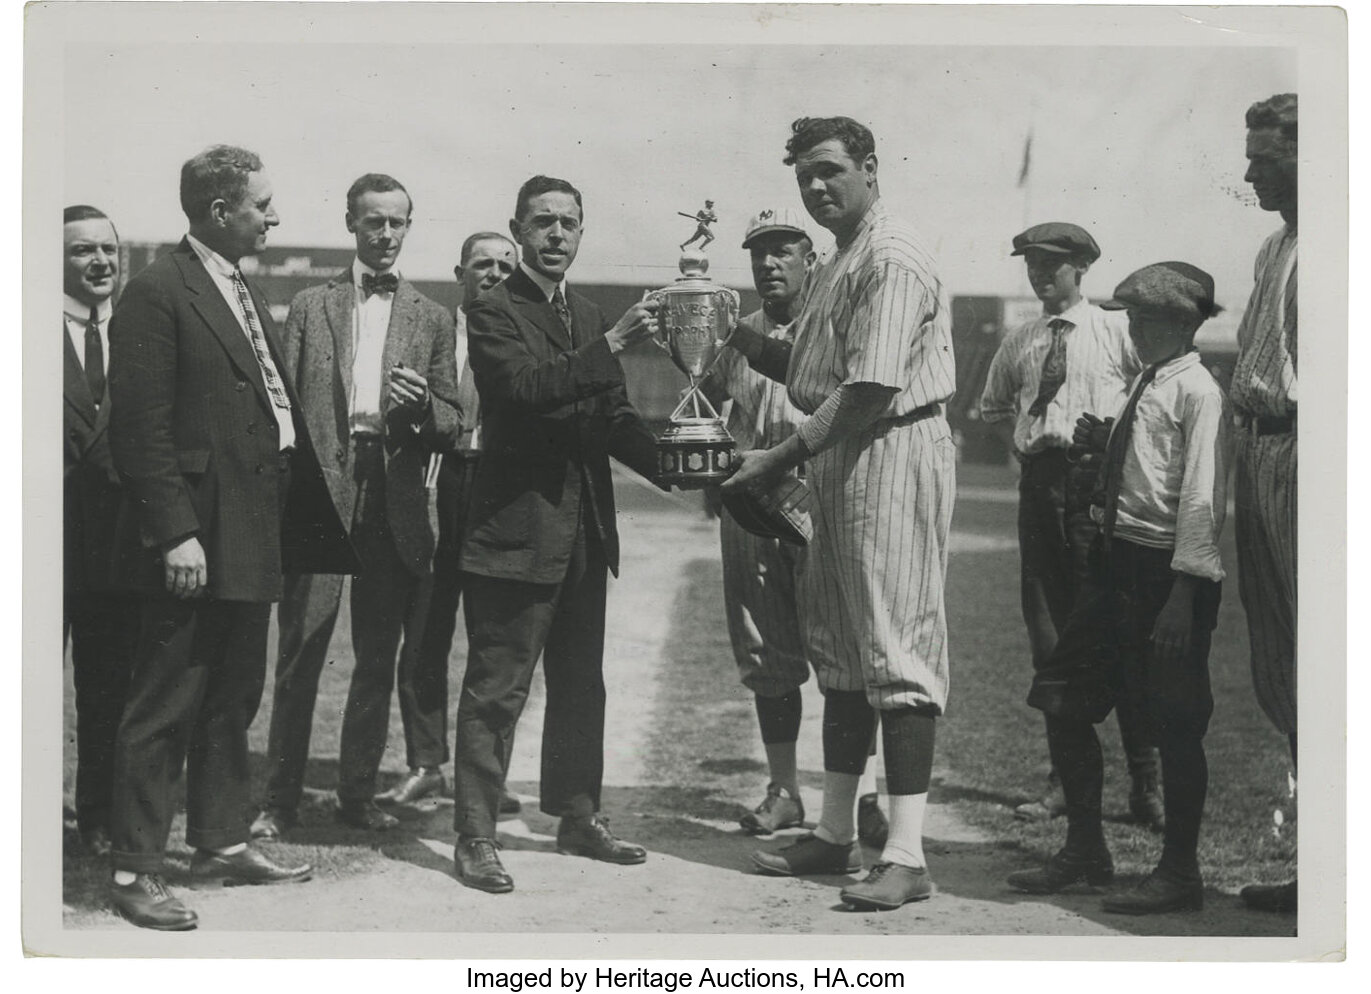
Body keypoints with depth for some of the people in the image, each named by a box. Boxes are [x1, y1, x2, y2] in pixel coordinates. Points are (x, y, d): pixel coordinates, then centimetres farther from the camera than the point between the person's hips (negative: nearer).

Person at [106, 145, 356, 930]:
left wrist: (298, 517, 10)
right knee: (166, 707, -1)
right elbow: (141, 428, -16)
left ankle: (222, 842, 29)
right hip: (197, 541, -9)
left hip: (254, 534, 9)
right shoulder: (159, 294, -12)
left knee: (235, 699, 17)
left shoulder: (247, 293, 16)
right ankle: (135, 870, 7)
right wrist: (176, 533, -21)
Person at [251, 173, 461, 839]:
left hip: (395, 501, 2)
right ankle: (281, 799, 6)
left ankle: (357, 794, 17)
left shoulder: (432, 319, 13)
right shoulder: (310, 307, 10)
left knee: (378, 657, 6)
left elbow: (449, 425, 11)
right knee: (300, 653, -2)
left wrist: (419, 404, -11)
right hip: (319, 492, -1)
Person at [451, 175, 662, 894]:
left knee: (580, 685, 15)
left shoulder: (587, 317, 16)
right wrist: (612, 345, -30)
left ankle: (578, 817, 27)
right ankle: (474, 836, 4)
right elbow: (526, 387, -24)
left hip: (584, 530, 8)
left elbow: (613, 417, 17)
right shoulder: (492, 311, -7)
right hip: (517, 529, -8)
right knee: (496, 689, -3)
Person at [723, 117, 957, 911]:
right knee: (841, 650, 13)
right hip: (839, 461, 10)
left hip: (895, 456, -10)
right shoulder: (836, 264, 19)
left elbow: (870, 389, -20)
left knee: (895, 648, -10)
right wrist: (742, 339, 3)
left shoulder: (892, 261, -14)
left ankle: (907, 855, -8)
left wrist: (784, 457, -17)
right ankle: (837, 835, 22)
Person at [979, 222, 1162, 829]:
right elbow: (992, 407, 30)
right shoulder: (1018, 344, 15)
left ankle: (1145, 785, -2)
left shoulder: (1116, 333, 0)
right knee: (1046, 627, 5)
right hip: (1039, 479, 5)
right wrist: (1022, 443, 14)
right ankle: (1065, 779, 13)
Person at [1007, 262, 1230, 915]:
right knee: (1063, 700, 10)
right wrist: (1102, 445, 7)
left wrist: (1182, 596, -23)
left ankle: (1178, 873, 12)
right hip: (1115, 561, 9)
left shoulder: (1196, 393, -12)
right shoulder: (1145, 385, 15)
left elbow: (1202, 500, -19)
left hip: (1166, 571, -9)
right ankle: (1084, 850, 23)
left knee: (1174, 726, 0)